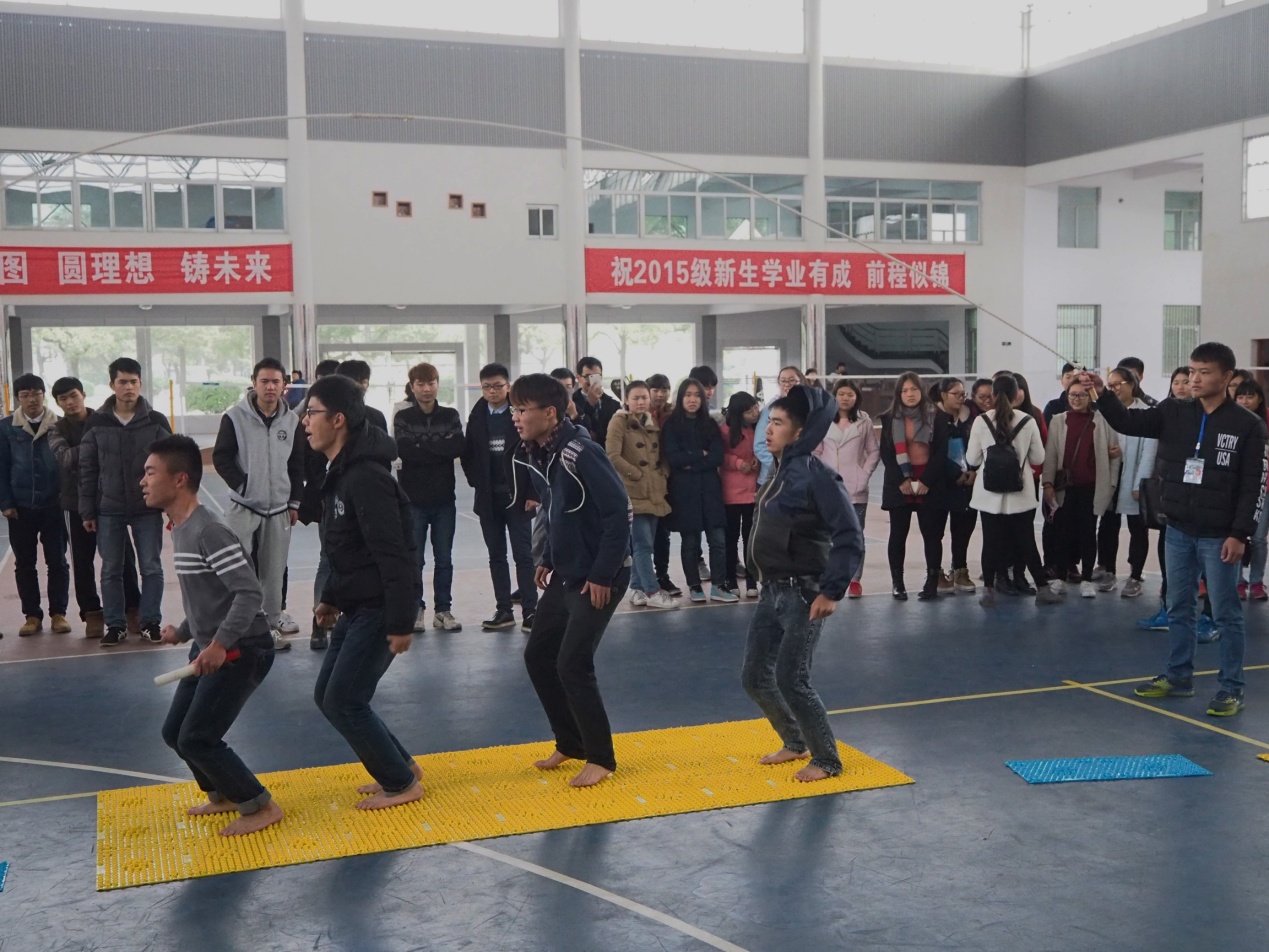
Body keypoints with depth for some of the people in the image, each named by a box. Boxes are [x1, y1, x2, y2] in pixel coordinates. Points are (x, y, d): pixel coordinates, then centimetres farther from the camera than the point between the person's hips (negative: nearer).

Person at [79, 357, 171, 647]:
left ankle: (151, 622, 16)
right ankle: (115, 624, 18)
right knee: (111, 570, 7)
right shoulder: (96, 423, 0)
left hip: (148, 508, -1)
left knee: (151, 568, 4)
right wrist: (87, 511, 0)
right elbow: (87, 470, 2)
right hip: (109, 510, 1)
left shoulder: (156, 422, -2)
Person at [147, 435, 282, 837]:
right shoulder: (179, 530, 8)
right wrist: (183, 632, 24)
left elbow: (250, 593, -27)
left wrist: (220, 645, -33)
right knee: (174, 732, 15)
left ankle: (261, 807, 6)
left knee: (196, 739, -9)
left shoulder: (209, 531, -22)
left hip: (242, 651, -10)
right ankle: (224, 794, 35)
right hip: (210, 648, 10)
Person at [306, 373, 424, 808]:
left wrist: (401, 623, -25)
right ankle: (400, 767, 24)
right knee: (327, 695, 13)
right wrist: (331, 598, 22)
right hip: (356, 607, 10)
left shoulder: (366, 478, -22)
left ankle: (401, 784, 10)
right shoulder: (340, 473, 10)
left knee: (344, 701, -6)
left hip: (380, 609, -10)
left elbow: (394, 556, -25)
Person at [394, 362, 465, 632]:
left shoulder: (450, 416, 5)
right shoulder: (403, 418, 0)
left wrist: (423, 446, -13)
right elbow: (404, 450, -15)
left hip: (444, 498, 2)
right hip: (413, 498, -2)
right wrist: (439, 449, -13)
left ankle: (443, 610, 16)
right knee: (414, 559, 4)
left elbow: (458, 448, -11)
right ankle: (416, 608, 15)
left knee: (444, 558, 7)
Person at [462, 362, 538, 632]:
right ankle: (503, 611, 14)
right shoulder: (477, 417, 6)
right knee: (496, 556, 9)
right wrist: (477, 482, -1)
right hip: (488, 498, 4)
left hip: (518, 497, -4)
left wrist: (532, 493, -13)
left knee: (523, 555, -2)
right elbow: (468, 455, 10)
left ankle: (530, 611, -1)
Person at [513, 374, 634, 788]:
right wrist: (548, 561, 13)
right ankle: (570, 742, 28)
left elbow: (619, 511, -22)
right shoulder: (534, 454, 4)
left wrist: (602, 575, -20)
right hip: (565, 575, 9)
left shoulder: (580, 453, -21)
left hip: (598, 578, -9)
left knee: (572, 665, -9)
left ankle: (601, 757, 9)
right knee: (538, 656, 12)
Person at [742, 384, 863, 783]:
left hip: (803, 594, -9)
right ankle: (795, 742, 33)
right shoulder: (781, 470, 8)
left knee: (791, 680, -7)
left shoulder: (816, 475, -18)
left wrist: (832, 590, -24)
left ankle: (827, 759, 13)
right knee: (754, 676, 12)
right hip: (772, 591, 9)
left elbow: (850, 537, -22)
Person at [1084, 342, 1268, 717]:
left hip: (1219, 537, -5)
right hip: (1178, 531, 5)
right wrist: (1103, 394, -18)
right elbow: (1128, 422, -1)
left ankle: (1231, 690, 12)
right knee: (1179, 608, 15)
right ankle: (1178, 677, 27)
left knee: (1226, 613, 3)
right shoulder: (1174, 413, 3)